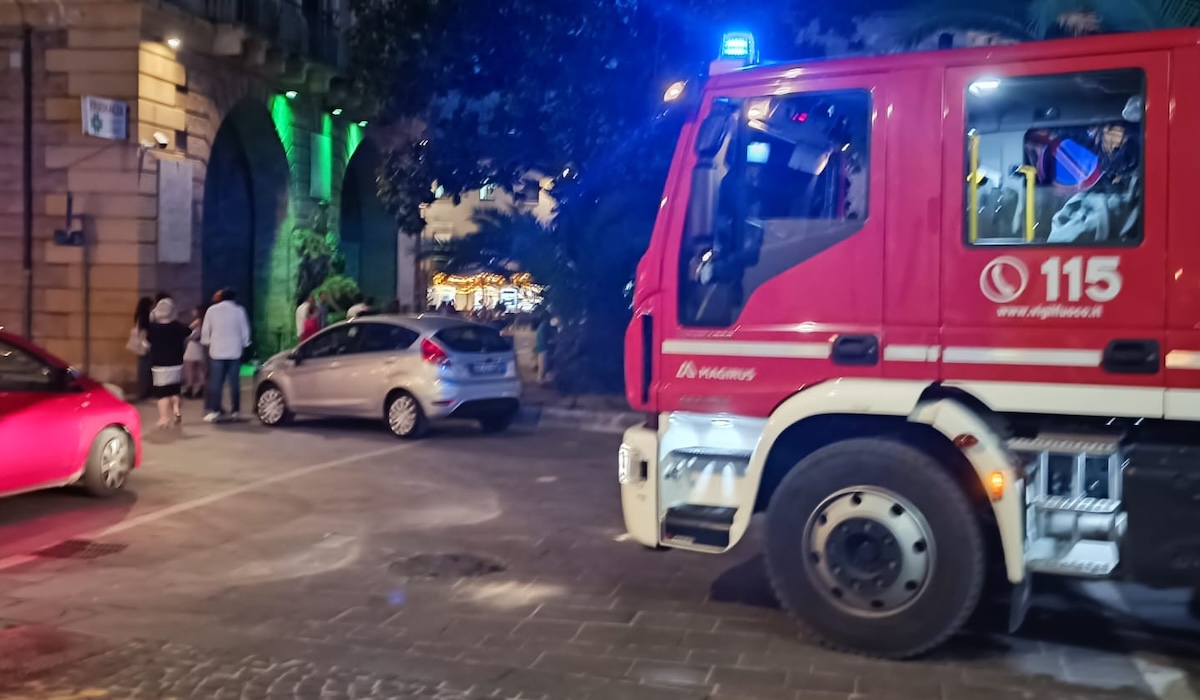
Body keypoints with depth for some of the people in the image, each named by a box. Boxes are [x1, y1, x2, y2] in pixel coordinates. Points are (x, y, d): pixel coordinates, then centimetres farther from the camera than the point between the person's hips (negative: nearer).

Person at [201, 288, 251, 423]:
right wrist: (244, 344, 15)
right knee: (234, 382, 5)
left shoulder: (212, 310, 1)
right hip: (234, 351, 0)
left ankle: (215, 411, -5)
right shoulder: (239, 310, -1)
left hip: (217, 351, 0)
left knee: (216, 382, 1)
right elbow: (245, 330, 1)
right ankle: (234, 411, 7)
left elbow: (205, 330, 4)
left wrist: (206, 343, 19)